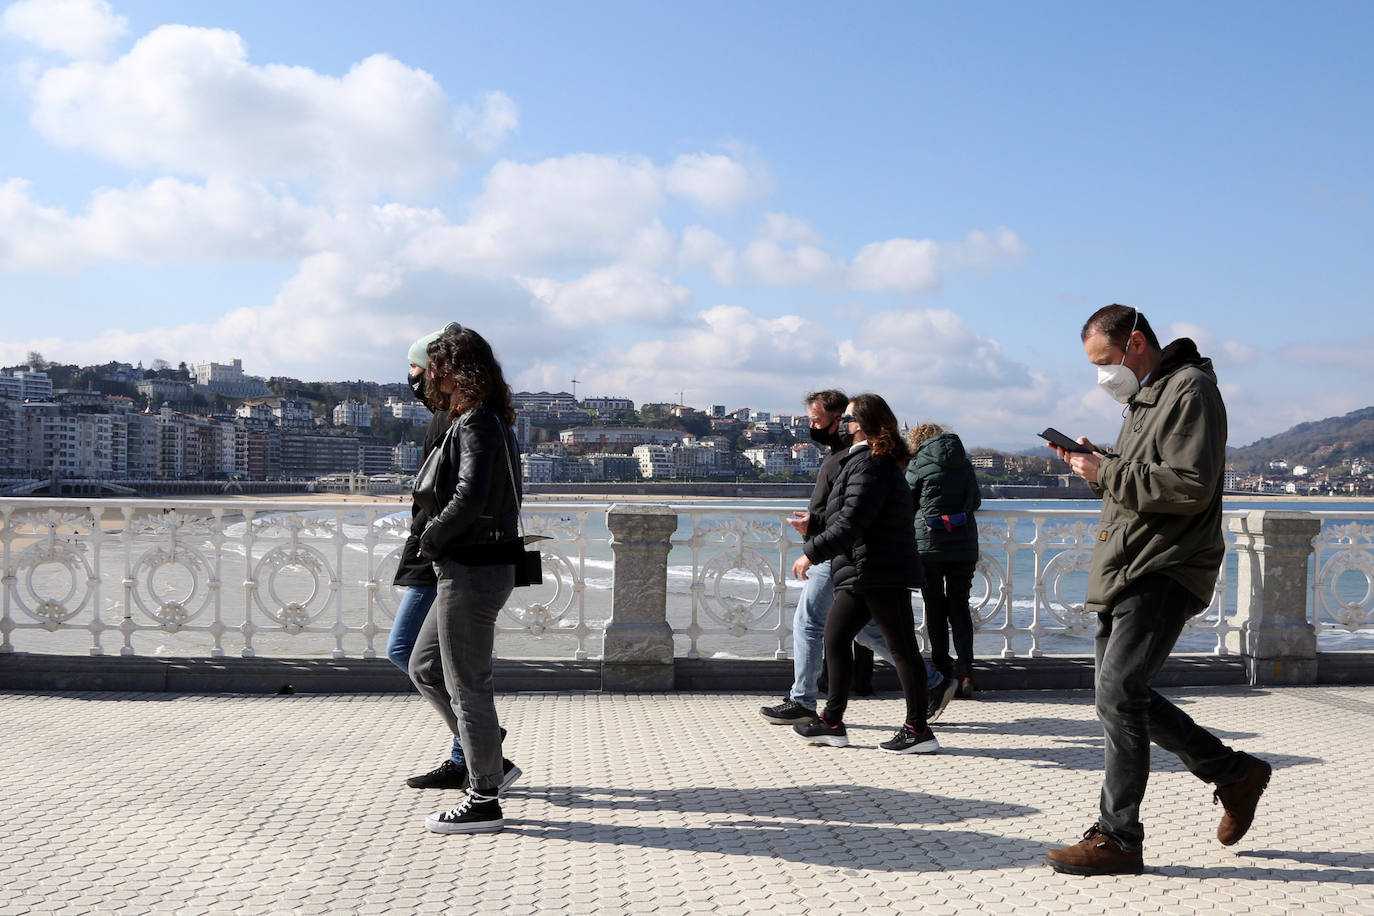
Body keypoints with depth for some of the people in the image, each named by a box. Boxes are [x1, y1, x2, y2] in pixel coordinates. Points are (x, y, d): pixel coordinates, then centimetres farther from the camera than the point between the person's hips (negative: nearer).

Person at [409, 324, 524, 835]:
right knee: (425, 668, 19)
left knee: (467, 684, -1)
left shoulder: (475, 425, -16)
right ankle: (492, 764, 23)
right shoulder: (494, 422, 14)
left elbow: (469, 497, -28)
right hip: (474, 567, 10)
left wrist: (430, 540, -13)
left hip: (472, 570, -10)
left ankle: (484, 802, 10)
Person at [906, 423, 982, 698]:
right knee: (960, 605, 7)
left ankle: (942, 670, 8)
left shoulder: (919, 464, -4)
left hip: (929, 543, -3)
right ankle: (965, 669, -8)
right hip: (964, 545, 3)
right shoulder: (964, 463, 8)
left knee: (935, 606, 7)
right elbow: (976, 501, 15)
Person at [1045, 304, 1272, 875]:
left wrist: (1107, 473, -16)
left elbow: (1189, 487, -21)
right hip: (1125, 573, 10)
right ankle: (1235, 774, 27)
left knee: (1118, 695, -14)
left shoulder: (1190, 389, -10)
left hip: (1165, 573, -10)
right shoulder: (1144, 397, 21)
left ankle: (1117, 839, -7)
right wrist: (1099, 466, 7)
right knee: (1122, 697, 13)